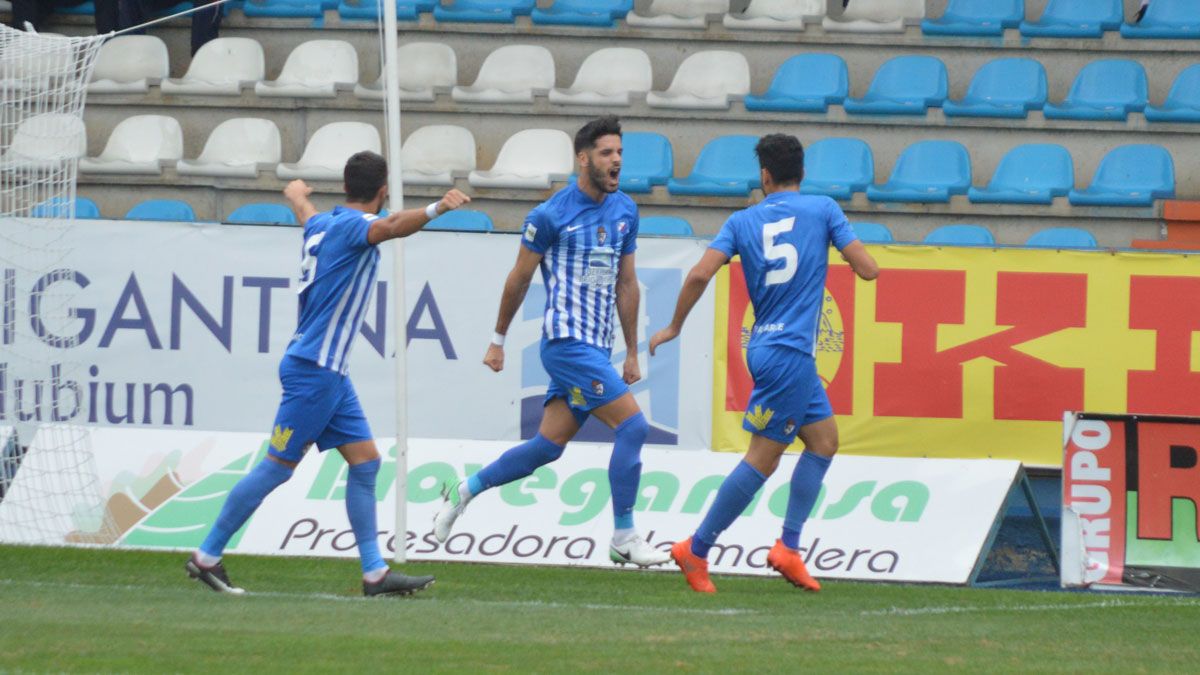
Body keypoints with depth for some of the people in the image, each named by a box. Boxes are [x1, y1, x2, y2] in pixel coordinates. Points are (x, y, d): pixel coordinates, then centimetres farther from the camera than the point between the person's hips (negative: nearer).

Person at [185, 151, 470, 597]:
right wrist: (436, 209, -51)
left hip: (329, 372, 10)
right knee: (278, 467, -4)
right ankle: (207, 557, 4)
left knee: (365, 460, 5)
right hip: (313, 370, -10)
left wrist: (297, 193, 61)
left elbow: (301, 204, 38)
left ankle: (375, 574, 3)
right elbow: (388, 227, -38)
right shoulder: (351, 225, -14)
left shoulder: (322, 224, 13)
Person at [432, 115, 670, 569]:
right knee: (633, 426, -15)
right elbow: (519, 278, 1)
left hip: (597, 347, 7)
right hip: (566, 341, -7)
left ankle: (464, 492, 24)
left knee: (549, 445, 6)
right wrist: (498, 340, 8)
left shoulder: (625, 212, 11)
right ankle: (624, 539, -7)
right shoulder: (551, 215, -8)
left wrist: (632, 353, 18)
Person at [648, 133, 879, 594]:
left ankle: (788, 547, 10)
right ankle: (696, 551, -3)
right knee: (763, 458, -3)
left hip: (767, 347, 6)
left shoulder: (743, 221, 6)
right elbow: (868, 270, -4)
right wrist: (861, 256, 19)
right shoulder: (823, 210, -3)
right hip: (790, 353, -6)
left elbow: (700, 274, -4)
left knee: (824, 439, 16)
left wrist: (674, 327, 8)